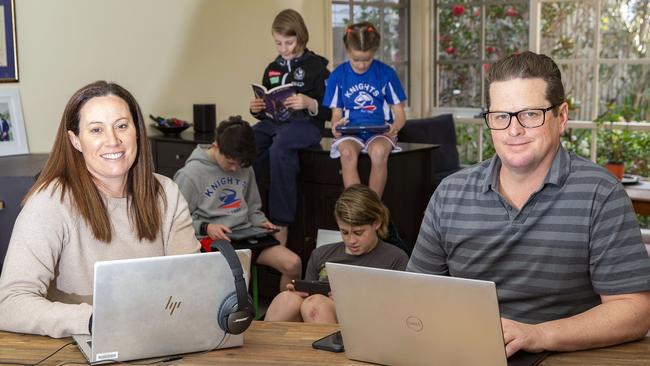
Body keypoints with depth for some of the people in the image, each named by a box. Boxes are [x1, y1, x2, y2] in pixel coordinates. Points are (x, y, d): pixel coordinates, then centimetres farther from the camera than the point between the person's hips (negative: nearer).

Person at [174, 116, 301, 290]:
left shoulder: (245, 169, 11)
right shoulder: (190, 174, -7)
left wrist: (261, 222, 3)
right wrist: (206, 227, -18)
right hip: (212, 238, -5)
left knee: (293, 263, -14)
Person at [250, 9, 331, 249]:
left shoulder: (316, 66, 3)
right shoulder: (272, 69, 20)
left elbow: (329, 111, -2)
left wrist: (310, 104, -22)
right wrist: (257, 110, 4)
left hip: (305, 124, -5)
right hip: (274, 122, 5)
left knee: (279, 145, -38)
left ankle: (281, 224, -32)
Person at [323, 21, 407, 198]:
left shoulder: (386, 73, 2)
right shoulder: (338, 75, 6)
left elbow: (400, 113, 5)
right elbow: (336, 113, 10)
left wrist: (395, 127, -18)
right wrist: (336, 124, -15)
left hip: (379, 131, -1)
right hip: (350, 132, 1)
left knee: (379, 152, -35)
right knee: (348, 153, -34)